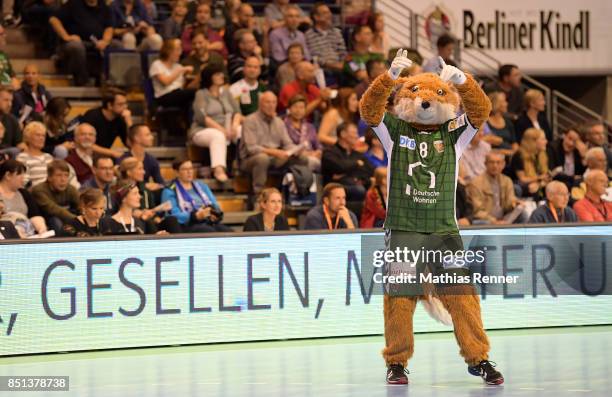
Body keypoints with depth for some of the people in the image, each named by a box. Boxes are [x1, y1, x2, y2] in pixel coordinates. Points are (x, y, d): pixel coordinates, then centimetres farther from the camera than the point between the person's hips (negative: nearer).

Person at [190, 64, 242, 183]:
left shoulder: (226, 92, 16)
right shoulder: (201, 94, -1)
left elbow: (237, 111, 9)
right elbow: (201, 117, -14)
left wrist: (235, 125, -14)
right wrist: (221, 129, -23)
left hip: (225, 130, 6)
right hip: (203, 131, -6)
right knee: (218, 136, -39)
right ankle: (218, 169, -50)